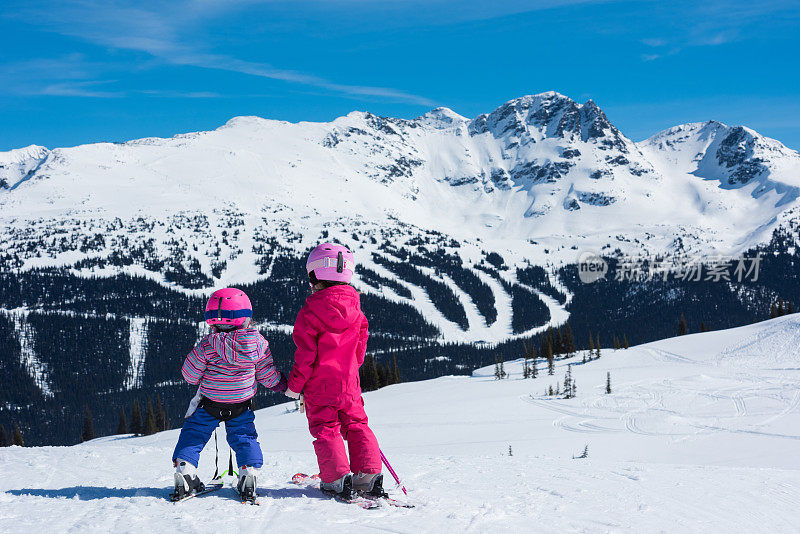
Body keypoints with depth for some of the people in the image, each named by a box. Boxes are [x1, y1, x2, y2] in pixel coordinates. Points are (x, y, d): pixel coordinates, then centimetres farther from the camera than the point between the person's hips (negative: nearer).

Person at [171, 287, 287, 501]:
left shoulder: (207, 345, -20)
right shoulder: (258, 342, -14)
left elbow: (190, 375, -10)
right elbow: (268, 377, -5)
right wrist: (286, 385, 13)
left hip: (208, 403, -2)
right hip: (242, 405, 2)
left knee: (193, 434, 14)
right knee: (244, 437, 17)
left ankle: (184, 470, 1)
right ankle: (249, 475, 3)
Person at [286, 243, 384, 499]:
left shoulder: (310, 312, -14)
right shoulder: (355, 311, 3)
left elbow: (305, 354, -13)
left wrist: (295, 385, -4)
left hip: (320, 385, -5)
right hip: (349, 383, 5)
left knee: (325, 430, 2)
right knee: (356, 425, 12)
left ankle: (338, 479, -8)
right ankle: (368, 476, 4)